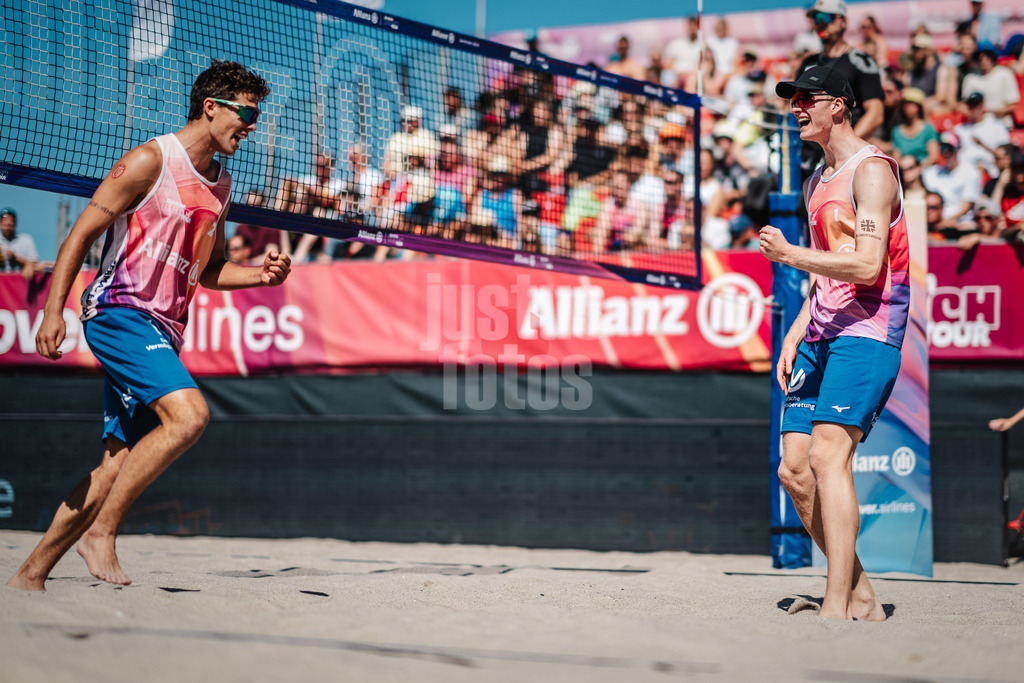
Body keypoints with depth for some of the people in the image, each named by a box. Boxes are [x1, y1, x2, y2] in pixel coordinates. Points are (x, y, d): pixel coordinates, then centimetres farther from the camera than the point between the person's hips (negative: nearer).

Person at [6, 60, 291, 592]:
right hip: (120, 312, -8)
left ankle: (30, 574, 10)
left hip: (161, 331, 8)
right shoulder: (151, 161, -6)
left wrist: (259, 275, 7)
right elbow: (81, 233, -7)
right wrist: (53, 310, -15)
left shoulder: (220, 185, 18)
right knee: (189, 413, -27)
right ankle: (101, 530, -19)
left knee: (118, 466, 3)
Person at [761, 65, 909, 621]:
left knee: (828, 455, -20)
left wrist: (788, 254, -15)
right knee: (794, 468, 2)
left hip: (867, 331, -9)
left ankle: (836, 610, -21)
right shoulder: (817, 182, 21)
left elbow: (867, 266, -20)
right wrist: (794, 336, 17)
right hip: (821, 334, 9)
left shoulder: (871, 170, -8)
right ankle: (860, 597, 11)